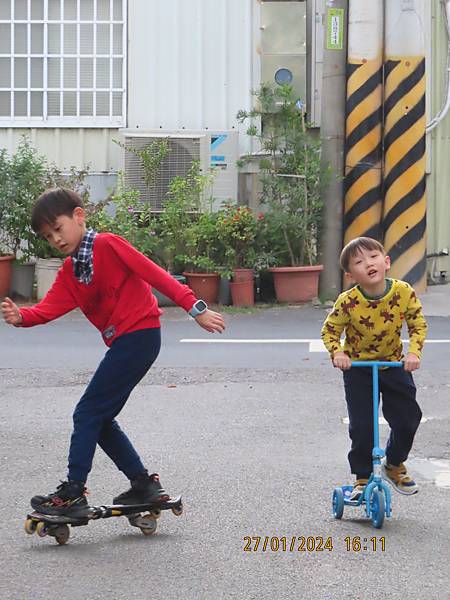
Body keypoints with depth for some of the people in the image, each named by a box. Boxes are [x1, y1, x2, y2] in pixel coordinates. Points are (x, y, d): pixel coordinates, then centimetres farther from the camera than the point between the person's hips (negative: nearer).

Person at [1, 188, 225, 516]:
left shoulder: (107, 245, -9)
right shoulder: (69, 272, 14)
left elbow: (155, 274, -13)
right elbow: (50, 308, -1)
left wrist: (195, 308, -18)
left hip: (139, 334, -9)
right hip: (122, 341, 9)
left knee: (88, 414, -7)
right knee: (100, 418, 11)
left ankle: (73, 493, -3)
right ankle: (143, 484, 20)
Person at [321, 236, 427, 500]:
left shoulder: (404, 292, -20)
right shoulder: (348, 301, -24)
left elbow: (418, 325, -7)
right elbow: (330, 330, -9)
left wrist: (414, 352, -21)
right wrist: (338, 353, -26)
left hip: (394, 364, 2)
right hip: (358, 368, -2)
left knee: (408, 419, 3)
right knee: (362, 426, -6)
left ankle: (394, 466, 30)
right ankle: (363, 478, 15)